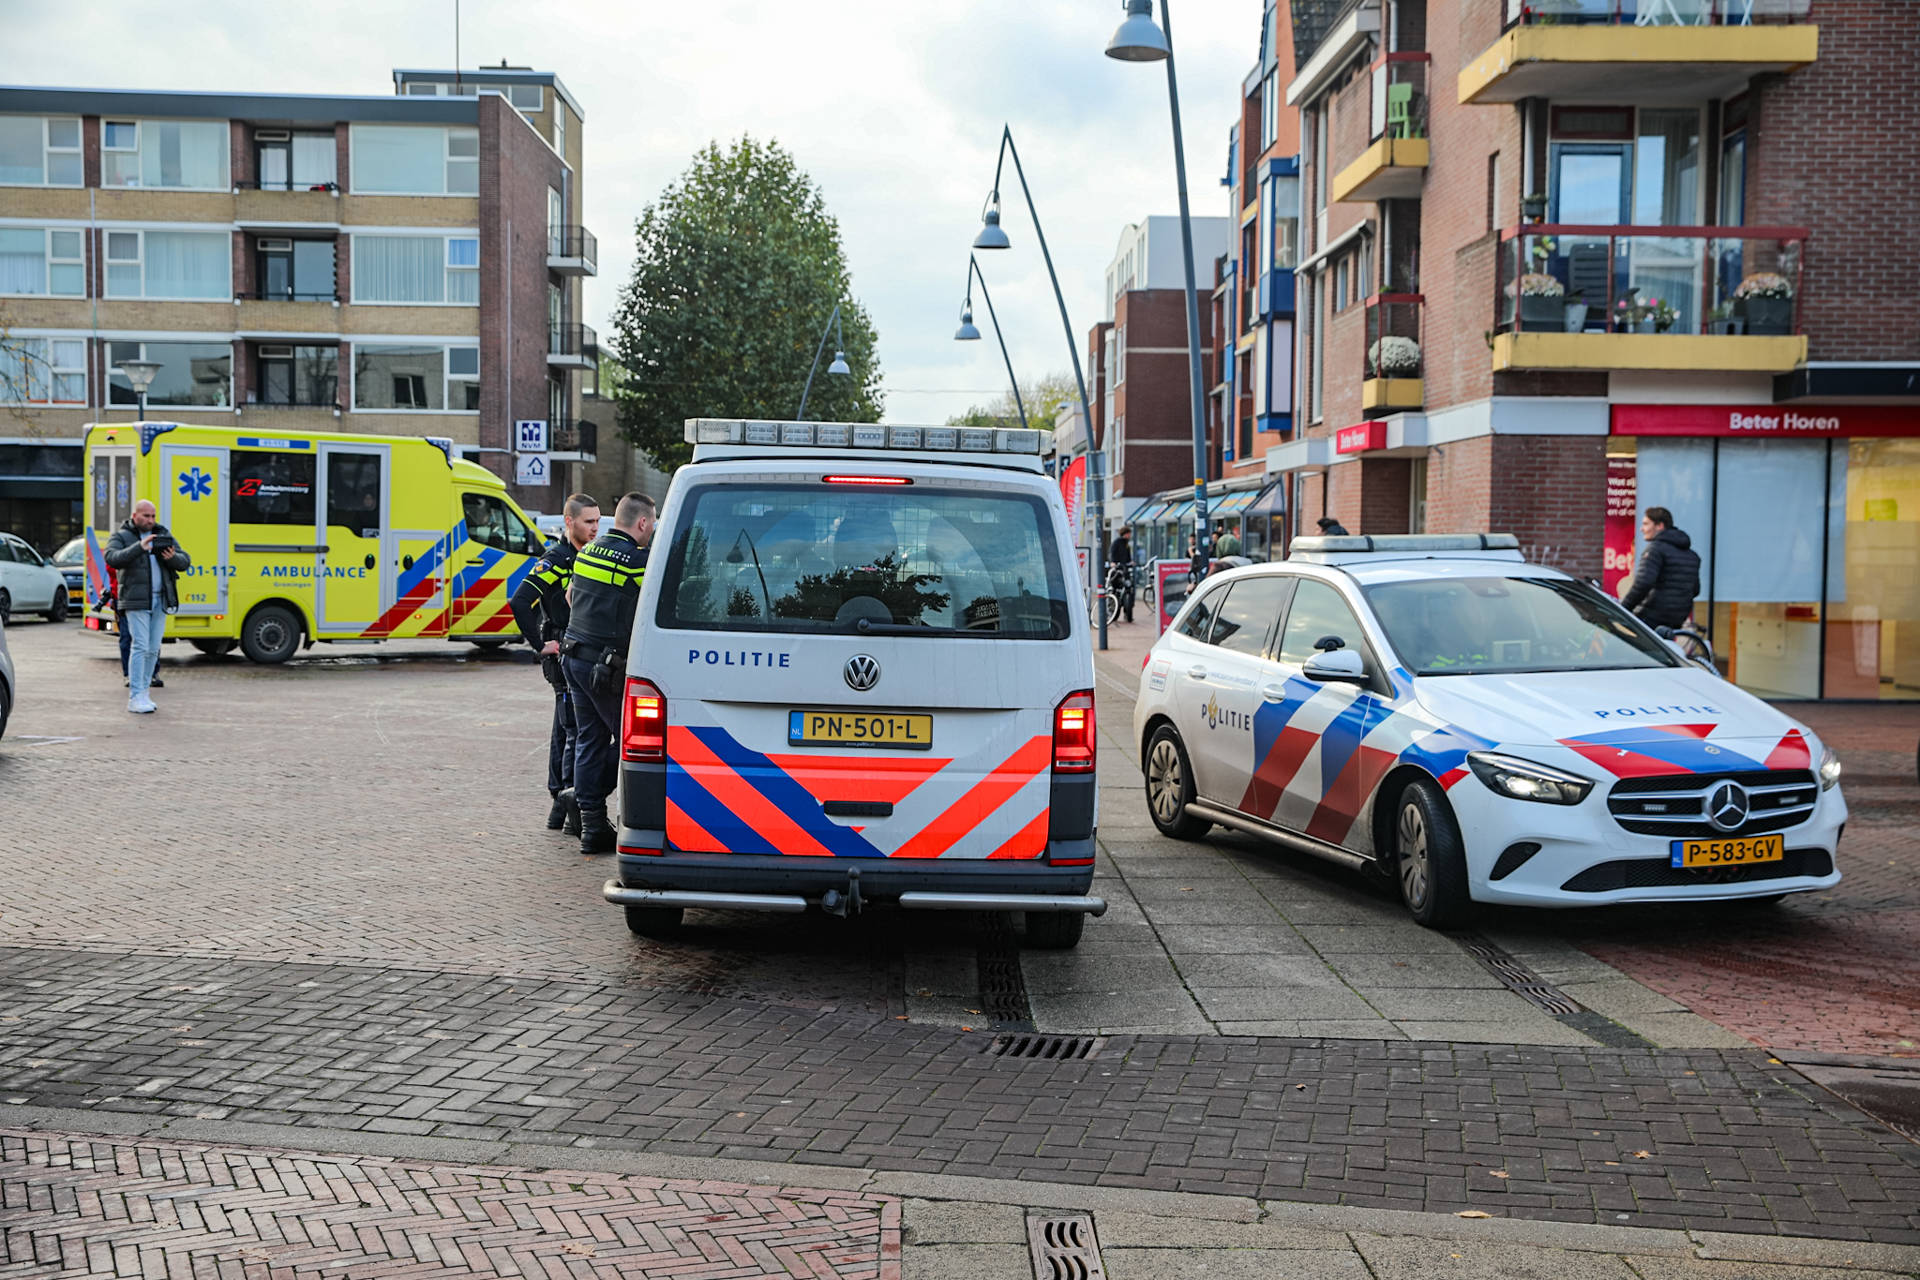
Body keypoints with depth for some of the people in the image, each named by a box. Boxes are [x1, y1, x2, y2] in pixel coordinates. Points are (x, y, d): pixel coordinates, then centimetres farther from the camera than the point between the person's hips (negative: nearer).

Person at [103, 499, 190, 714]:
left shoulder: (163, 535, 15)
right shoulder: (122, 536, 3)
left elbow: (185, 562, 11)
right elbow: (112, 558, -16)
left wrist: (173, 557, -11)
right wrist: (139, 547, -27)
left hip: (160, 600, 5)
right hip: (136, 600, -5)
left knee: (153, 649, 6)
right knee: (140, 646, -11)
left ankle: (143, 692, 16)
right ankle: (135, 698, -9)